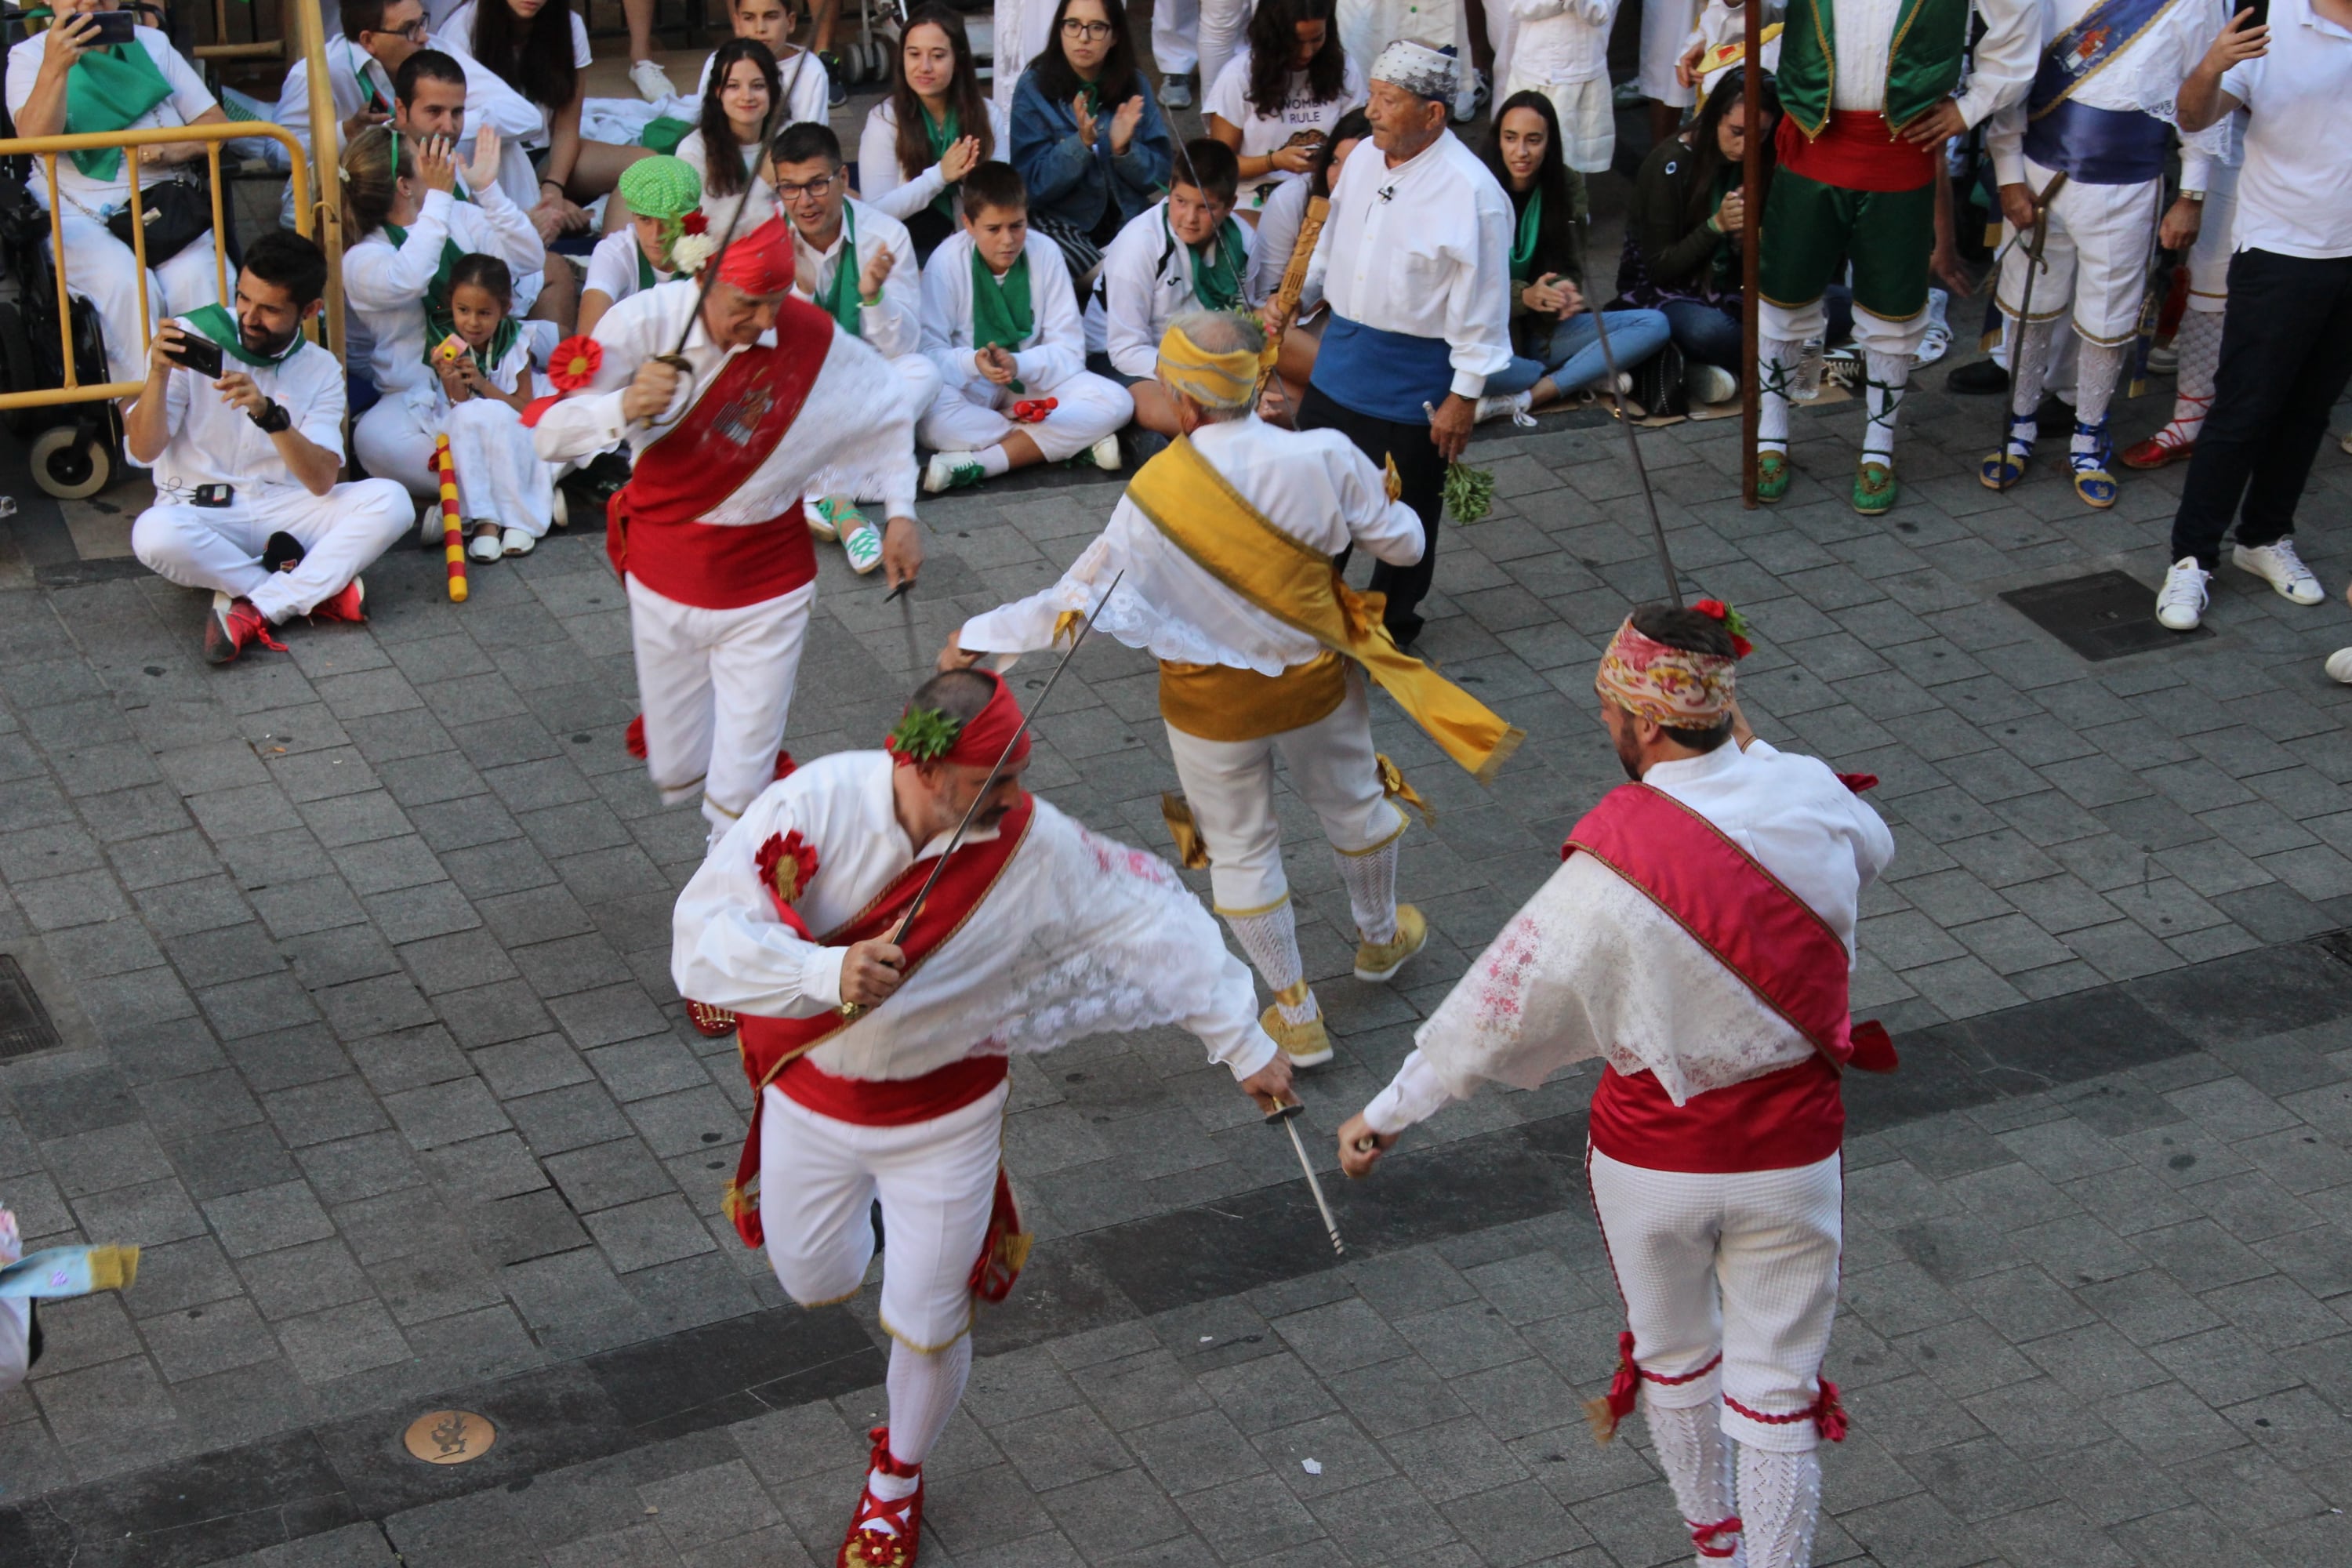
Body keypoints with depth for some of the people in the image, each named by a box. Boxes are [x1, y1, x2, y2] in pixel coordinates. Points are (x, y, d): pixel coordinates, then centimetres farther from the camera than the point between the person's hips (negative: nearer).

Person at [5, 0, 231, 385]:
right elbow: (36, 139, -13)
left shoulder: (151, 45, 17)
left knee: (196, 280, -29)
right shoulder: (28, 56, 6)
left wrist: (173, 150, -10)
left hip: (162, 206, 2)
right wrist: (55, 66, -28)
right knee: (127, 286, -32)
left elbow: (215, 122, 12)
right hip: (78, 217, -2)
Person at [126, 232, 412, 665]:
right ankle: (316, 591, -21)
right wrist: (158, 375, -27)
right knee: (154, 534, -38)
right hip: (199, 512, -2)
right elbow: (144, 451, -10)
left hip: (283, 511, 2)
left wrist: (270, 415, -30)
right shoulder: (191, 337, -6)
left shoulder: (320, 370, 0)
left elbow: (322, 481, -14)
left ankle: (253, 609, -28)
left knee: (388, 501, -23)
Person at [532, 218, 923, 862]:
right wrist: (625, 408, -40)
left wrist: (899, 512, 3)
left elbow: (887, 410, 5)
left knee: (738, 798, -3)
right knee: (677, 776, 16)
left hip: (765, 590, -2)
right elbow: (551, 435, -21)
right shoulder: (646, 322, -18)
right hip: (661, 579, 2)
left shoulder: (814, 339, -17)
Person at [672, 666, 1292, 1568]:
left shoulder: (1033, 845, -24)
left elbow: (1152, 925, -12)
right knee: (814, 1284, 21)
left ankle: (899, 1476, 42)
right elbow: (705, 934, -33)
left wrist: (1245, 1047, -6)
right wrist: (825, 971, -50)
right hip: (810, 1095, 1)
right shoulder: (816, 808, -27)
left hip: (943, 1114, 0)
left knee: (927, 1327, 10)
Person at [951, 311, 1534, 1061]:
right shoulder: (1323, 459, -22)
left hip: (1212, 704, -2)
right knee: (1352, 804, 29)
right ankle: (1380, 938, 55)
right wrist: (1387, 501, 17)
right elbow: (1402, 544, -7)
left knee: (1241, 850, 19)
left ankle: (1296, 1016, 30)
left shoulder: (1155, 498, -28)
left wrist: (981, 635, -8)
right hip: (1316, 680, 2)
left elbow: (1076, 602, -21)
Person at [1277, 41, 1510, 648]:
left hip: (1411, 377, -7)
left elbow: (1480, 307, -18)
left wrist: (1465, 395, -16)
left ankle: (1391, 625, 30)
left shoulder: (1470, 192, -22)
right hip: (1340, 354, 7)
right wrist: (1295, 299, 9)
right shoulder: (1363, 160, 0)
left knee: (1405, 514, 10)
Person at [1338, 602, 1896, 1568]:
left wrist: (1386, 1114, -5)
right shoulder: (1812, 798, -15)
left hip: (1653, 1155, -1)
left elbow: (1499, 1008, -17)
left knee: (1674, 1354, 25)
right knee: (1776, 1390, 14)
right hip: (1789, 1154, 2)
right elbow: (1874, 853, 11)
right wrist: (1749, 749, 11)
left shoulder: (1613, 871, -26)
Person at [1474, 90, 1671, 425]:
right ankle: (1581, 375, -15)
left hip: (1547, 331, 5)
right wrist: (1525, 296, -29)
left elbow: (1572, 267, 4)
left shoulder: (1568, 186, 1)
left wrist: (1565, 294, -22)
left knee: (1655, 325, -14)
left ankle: (1525, 398, -23)